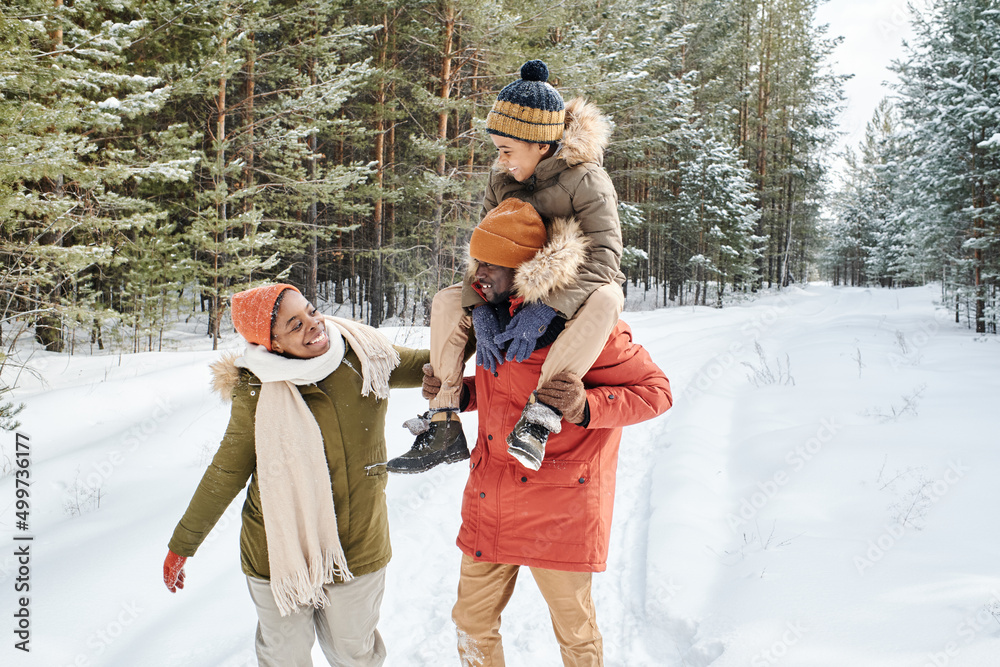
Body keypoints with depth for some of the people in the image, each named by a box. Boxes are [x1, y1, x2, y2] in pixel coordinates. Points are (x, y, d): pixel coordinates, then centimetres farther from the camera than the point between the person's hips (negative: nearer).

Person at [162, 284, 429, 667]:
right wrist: (180, 546, 4)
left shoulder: (365, 355, -10)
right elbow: (225, 475, -4)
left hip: (358, 552, 2)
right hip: (278, 557, -2)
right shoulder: (258, 395, -17)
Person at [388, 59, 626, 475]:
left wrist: (545, 309, -42)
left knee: (606, 299, -40)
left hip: (576, 293, -5)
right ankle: (444, 424, -13)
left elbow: (604, 257, -33)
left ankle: (538, 416, -41)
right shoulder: (502, 179, -5)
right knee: (447, 301, -12)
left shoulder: (586, 180, -23)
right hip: (518, 293, 5)